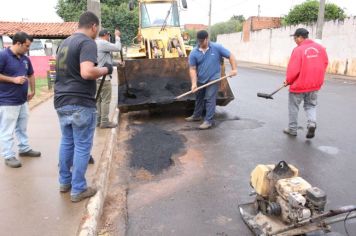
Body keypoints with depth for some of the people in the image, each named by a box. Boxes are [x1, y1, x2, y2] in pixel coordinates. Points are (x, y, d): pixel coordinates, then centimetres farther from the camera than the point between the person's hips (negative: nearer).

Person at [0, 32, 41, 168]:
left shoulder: (25, 59, 9)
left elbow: (31, 75, 23)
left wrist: (32, 91, 17)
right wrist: (13, 79, -20)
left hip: (23, 100, 8)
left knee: (22, 128, 20)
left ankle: (24, 149, 33)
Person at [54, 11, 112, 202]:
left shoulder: (64, 43, 15)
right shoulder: (87, 43, -13)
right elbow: (87, 72, -27)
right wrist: (105, 70, -10)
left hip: (61, 101, 9)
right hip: (81, 103, -8)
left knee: (66, 142, 19)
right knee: (82, 146, 2)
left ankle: (64, 182, 30)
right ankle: (78, 189, 10)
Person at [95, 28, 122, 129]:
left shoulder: (96, 43, 22)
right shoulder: (103, 43, -11)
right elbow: (117, 48, -15)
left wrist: (117, 63, 25)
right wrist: (117, 36, -1)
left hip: (97, 76, 10)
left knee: (99, 99, 13)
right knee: (106, 100, -6)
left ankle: (98, 120, 17)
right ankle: (104, 122, -3)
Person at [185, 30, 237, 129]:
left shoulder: (217, 48, -10)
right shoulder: (194, 53, -7)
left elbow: (230, 56, -2)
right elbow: (192, 69, -8)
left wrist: (234, 69, -9)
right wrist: (194, 83, -17)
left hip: (213, 79, -4)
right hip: (200, 80, 4)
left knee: (210, 99, -8)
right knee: (199, 98, 19)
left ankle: (209, 121, -2)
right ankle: (197, 115, 38)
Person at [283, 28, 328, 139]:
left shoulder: (298, 50, -16)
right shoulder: (320, 48, 1)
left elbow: (293, 70, -19)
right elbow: (325, 64, 8)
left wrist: (288, 81, -2)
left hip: (298, 84, -5)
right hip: (315, 84, 5)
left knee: (293, 107, 11)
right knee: (311, 105, 20)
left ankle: (292, 129, 20)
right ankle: (312, 123, -3)